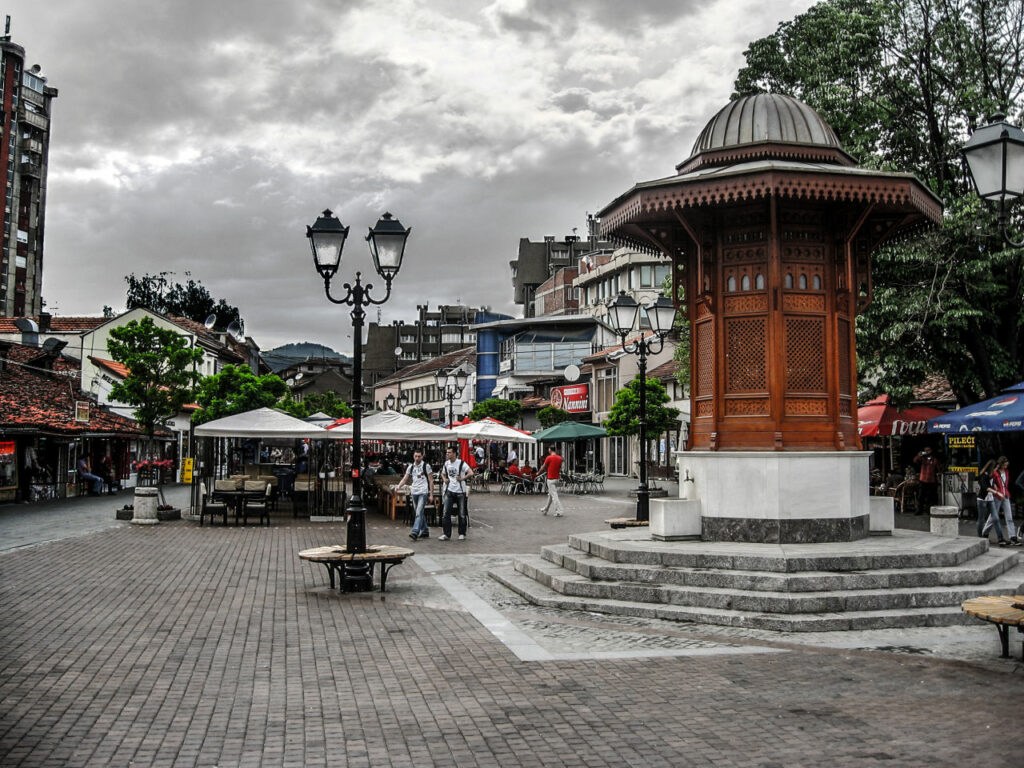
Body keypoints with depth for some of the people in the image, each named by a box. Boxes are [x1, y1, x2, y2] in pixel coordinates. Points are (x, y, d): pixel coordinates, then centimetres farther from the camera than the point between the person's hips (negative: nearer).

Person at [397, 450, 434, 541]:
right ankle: (425, 531, 22)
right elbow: (404, 479, 8)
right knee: (420, 513, 12)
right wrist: (398, 487, -10)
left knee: (419, 513, -15)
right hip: (414, 492, 6)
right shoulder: (411, 467, 11)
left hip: (423, 492, -6)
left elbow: (431, 481, -1)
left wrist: (431, 494, -7)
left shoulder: (426, 466, -2)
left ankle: (415, 532, -24)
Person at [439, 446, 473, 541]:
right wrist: (444, 479, 6)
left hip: (460, 491, -4)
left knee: (462, 514, 5)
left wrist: (462, 478, -18)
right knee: (446, 512, -3)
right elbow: (443, 473, 25)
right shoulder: (446, 464, 7)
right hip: (449, 491, 4)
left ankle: (462, 534, 17)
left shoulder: (461, 463, -10)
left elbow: (471, 473, -19)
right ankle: (446, 534, 1)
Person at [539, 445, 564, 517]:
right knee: (550, 495, 17)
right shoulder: (560, 458, 5)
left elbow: (543, 468, -2)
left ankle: (559, 512, -14)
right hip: (557, 478, 7)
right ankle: (545, 510, 29)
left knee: (554, 495, -8)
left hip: (551, 479, -7)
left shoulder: (549, 458, -13)